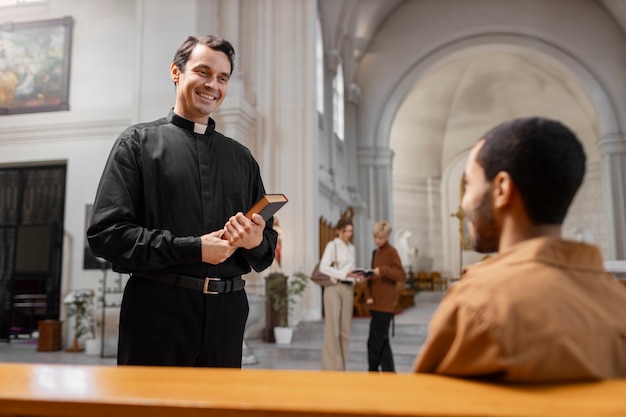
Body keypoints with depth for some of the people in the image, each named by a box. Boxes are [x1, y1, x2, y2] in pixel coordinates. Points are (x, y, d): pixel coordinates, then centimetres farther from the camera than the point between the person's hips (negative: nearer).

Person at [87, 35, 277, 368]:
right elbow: (106, 233, -7)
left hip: (226, 313, 4)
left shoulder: (241, 157, 15)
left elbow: (268, 244, 16)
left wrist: (256, 242, -8)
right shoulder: (139, 141, 4)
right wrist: (193, 249, -15)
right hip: (158, 309, -3)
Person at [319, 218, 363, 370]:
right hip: (334, 287, -6)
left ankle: (341, 367, 15)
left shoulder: (352, 248, 16)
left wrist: (358, 276, -3)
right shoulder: (332, 245, -4)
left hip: (348, 288, 6)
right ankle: (331, 367, 1)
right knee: (333, 328, -5)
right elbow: (323, 267, -16)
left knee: (345, 329, 7)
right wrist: (344, 274, -23)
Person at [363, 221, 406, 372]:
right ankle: (389, 373, 19)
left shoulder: (391, 252, -7)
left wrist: (383, 270, -26)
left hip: (385, 304, -8)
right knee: (382, 341, 11)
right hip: (376, 303, 8)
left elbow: (402, 276, -14)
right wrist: (368, 295, 3)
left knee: (374, 342, -5)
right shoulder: (376, 252, 17)